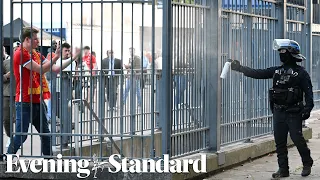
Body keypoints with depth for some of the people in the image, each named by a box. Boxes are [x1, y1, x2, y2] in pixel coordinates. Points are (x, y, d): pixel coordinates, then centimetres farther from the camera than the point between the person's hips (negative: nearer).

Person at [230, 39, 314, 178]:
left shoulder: (301, 72, -5)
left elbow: (308, 92, -9)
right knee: (280, 142, 6)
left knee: (297, 139, -6)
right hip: (278, 112, 6)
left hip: (293, 113, -6)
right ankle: (283, 169, 12)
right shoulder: (277, 71, 11)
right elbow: (258, 74, 10)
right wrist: (240, 68, 5)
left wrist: (307, 108, -20)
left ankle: (307, 164, 14)